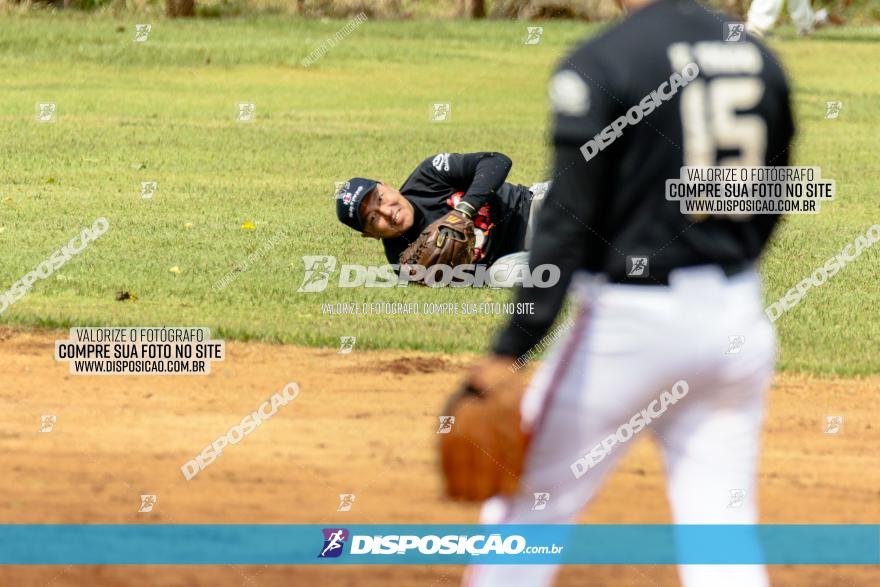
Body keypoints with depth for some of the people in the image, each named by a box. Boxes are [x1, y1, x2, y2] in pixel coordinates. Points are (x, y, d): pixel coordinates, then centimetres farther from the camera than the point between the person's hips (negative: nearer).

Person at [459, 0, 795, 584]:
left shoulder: (600, 62, -12)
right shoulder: (761, 60, 6)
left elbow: (568, 221, -17)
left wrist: (509, 350, -18)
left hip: (631, 317, -5)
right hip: (739, 326, 5)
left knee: (529, 509, 8)